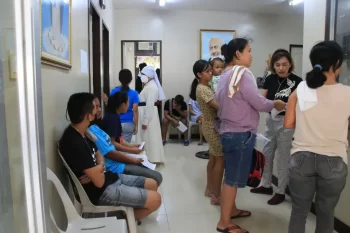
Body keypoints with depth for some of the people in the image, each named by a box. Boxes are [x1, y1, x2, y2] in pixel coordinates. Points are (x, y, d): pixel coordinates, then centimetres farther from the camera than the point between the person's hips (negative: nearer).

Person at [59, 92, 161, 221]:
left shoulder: (81, 134, 3)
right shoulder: (76, 143, -28)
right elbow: (99, 181, -26)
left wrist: (98, 168, -8)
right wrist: (100, 169, -3)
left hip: (110, 178, 10)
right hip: (101, 192, -9)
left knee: (152, 184, 13)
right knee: (155, 199, -9)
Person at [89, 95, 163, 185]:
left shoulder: (96, 127, 9)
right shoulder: (92, 130, -22)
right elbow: (109, 153, -21)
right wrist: (132, 160, -10)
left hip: (117, 162, 11)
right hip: (114, 168, -11)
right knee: (156, 177, -6)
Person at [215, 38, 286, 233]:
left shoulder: (225, 75, 10)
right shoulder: (242, 73, -16)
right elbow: (259, 103, -16)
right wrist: (275, 104, 2)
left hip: (229, 131, 9)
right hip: (241, 133, -9)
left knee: (232, 175, 19)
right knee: (234, 178, 0)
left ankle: (231, 209, 35)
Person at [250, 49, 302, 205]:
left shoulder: (297, 81, -12)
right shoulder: (270, 79, 2)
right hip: (271, 120, 6)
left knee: (283, 157, 5)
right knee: (266, 153, 16)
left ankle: (281, 192, 22)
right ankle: (266, 185, 35)